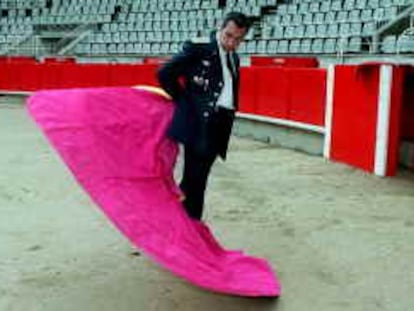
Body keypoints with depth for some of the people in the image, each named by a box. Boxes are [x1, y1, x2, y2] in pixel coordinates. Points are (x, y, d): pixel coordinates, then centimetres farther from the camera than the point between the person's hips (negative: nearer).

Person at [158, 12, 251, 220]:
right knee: (193, 179, -5)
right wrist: (185, 103, 0)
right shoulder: (198, 48, -6)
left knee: (200, 179, 13)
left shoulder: (234, 59, 17)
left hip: (220, 125, 7)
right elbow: (164, 74, -9)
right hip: (198, 123, -7)